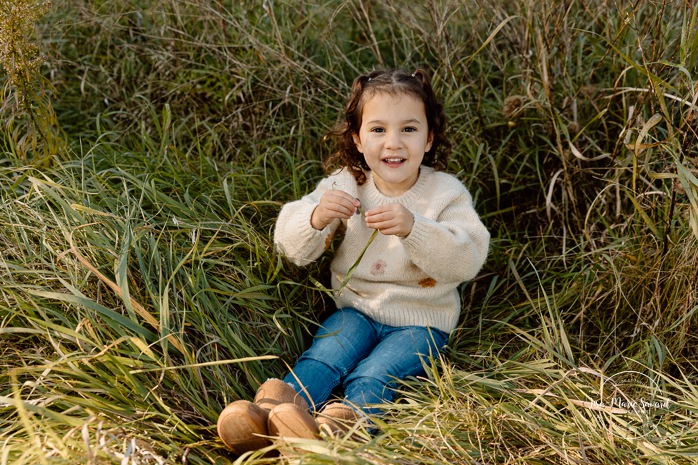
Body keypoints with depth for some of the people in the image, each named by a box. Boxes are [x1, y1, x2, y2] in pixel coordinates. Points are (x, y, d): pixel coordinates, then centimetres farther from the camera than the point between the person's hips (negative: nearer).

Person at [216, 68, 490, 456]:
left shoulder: (445, 193, -8)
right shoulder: (344, 184, -2)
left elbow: (467, 260, -22)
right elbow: (292, 248, -7)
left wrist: (413, 228, -38)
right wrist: (316, 218, -31)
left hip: (421, 320, -3)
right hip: (357, 307, 3)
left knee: (372, 377, -26)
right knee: (322, 357, -24)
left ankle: (334, 430, -49)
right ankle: (275, 410, -43)